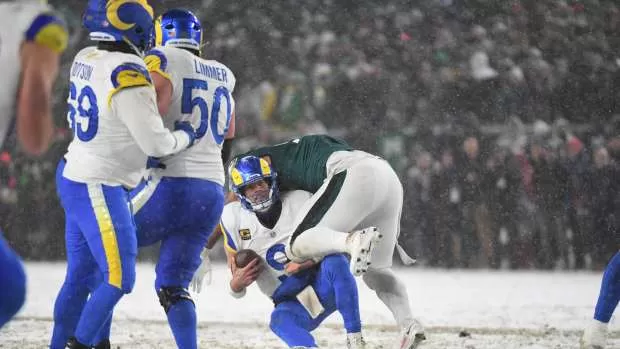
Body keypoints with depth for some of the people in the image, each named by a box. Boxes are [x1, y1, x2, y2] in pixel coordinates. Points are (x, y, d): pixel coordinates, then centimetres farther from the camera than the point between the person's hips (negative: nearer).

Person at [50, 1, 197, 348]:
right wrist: (184, 135, 3)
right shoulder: (129, 75, -23)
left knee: (81, 276, 13)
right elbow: (155, 142, -17)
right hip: (98, 189, -9)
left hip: (74, 176, 9)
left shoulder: (86, 59, 2)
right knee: (119, 280, -4)